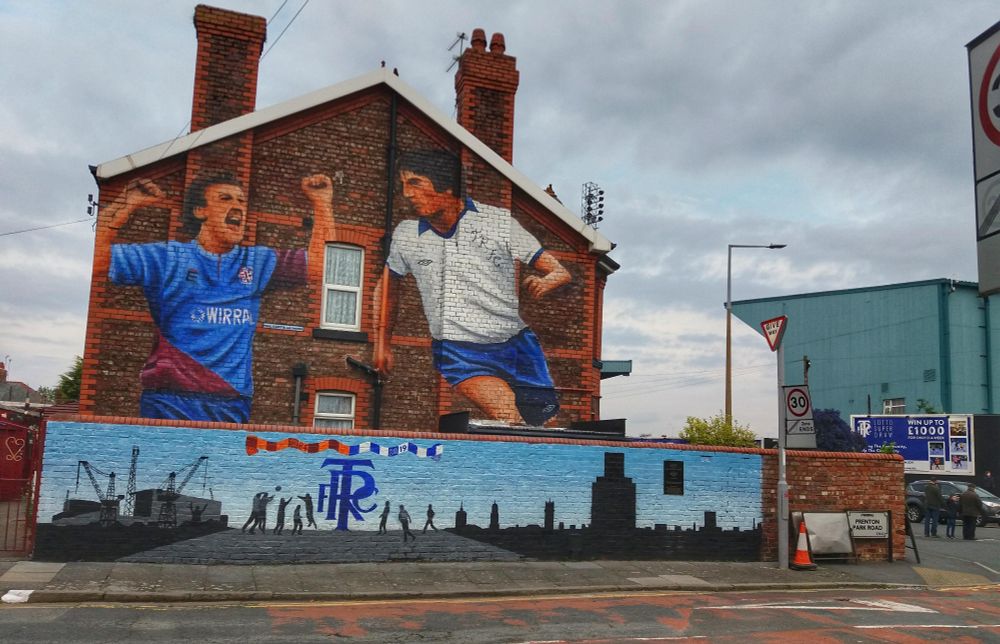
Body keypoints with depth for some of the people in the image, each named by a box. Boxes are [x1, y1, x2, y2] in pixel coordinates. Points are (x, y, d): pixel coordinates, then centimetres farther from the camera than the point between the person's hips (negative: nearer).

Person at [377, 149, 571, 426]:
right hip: (457, 352, -1)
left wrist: (546, 282, -25)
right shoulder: (406, 235, 4)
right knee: (509, 420, -27)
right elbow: (389, 282, 24)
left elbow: (562, 273, -2)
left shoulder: (500, 222, -2)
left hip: (515, 345, 1)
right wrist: (383, 343, 28)